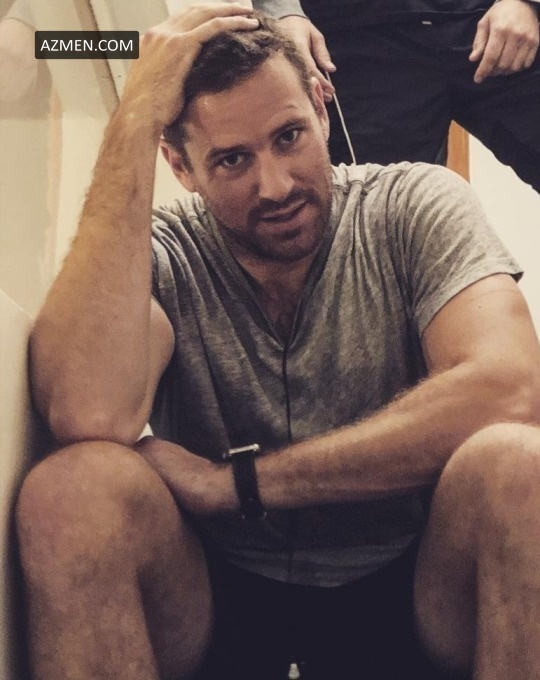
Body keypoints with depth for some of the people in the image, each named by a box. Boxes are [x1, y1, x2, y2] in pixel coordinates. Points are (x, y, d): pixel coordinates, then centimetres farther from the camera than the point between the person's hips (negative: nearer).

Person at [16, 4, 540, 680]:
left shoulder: (414, 205, -6)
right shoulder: (160, 254, -7)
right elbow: (89, 415, -31)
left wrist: (237, 479, -22)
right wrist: (134, 118, -25)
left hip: (413, 592, 0)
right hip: (220, 603, 1)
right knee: (69, 490, -29)